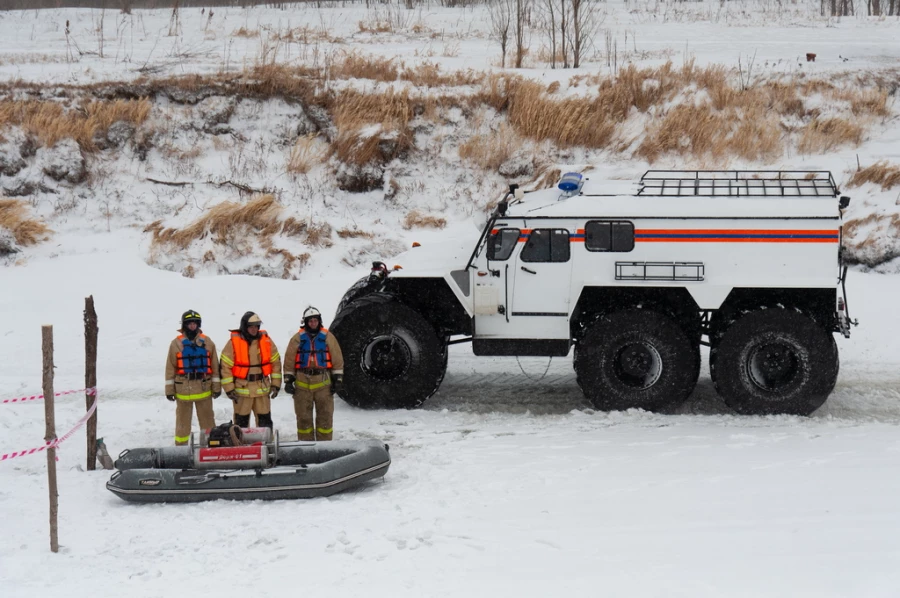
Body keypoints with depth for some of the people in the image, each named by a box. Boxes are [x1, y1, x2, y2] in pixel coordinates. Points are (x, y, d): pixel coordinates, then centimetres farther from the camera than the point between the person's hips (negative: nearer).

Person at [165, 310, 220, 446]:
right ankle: (180, 447, 13)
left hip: (203, 388, 1)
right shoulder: (177, 343, 0)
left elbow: (214, 365, 7)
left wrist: (216, 386, 4)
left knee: (207, 420, 7)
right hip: (183, 389, -1)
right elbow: (170, 367, 1)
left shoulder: (207, 342, 5)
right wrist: (169, 389, -1)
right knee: (183, 421, 6)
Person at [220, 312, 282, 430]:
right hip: (242, 389, -3)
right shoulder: (234, 342, -6)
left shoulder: (266, 340, 3)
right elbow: (225, 366, -5)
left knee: (265, 419, 7)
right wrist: (229, 388, -8)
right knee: (241, 421, 3)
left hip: (262, 389, 3)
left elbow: (276, 362, 10)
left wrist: (275, 384, 7)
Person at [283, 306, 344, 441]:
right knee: (304, 416, 5)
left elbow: (337, 359, 7)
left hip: (323, 383, 0)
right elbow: (289, 361, 6)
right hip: (302, 383, 0)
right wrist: (288, 380, 1)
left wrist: (338, 380, 3)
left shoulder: (328, 337, 5)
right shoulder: (298, 338, 4)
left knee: (325, 415, 1)